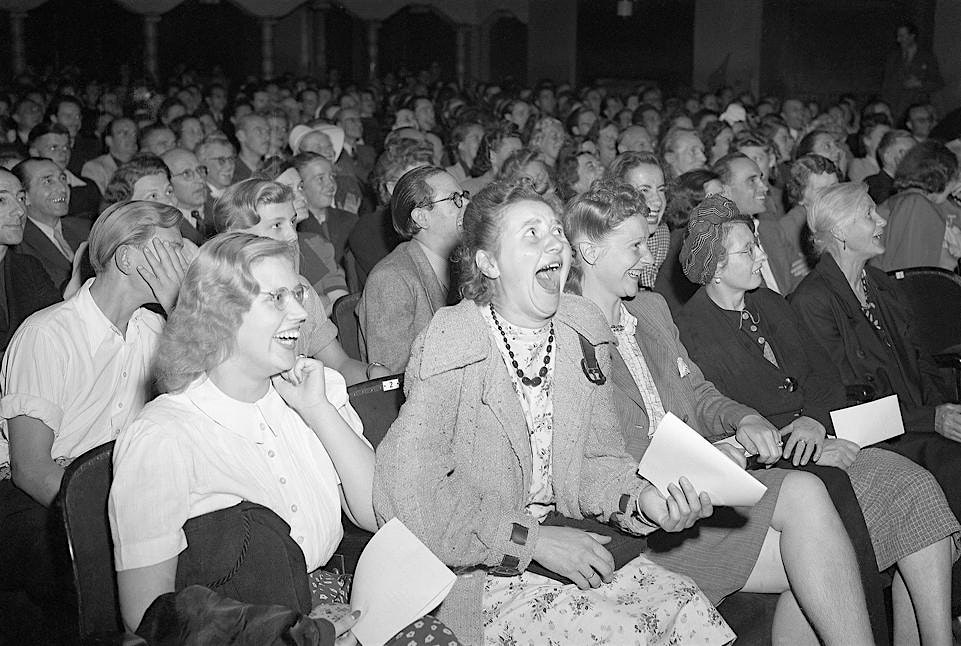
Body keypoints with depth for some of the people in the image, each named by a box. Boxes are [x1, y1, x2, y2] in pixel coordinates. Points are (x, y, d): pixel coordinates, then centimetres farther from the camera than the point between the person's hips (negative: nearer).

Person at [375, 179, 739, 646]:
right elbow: (407, 493, -21)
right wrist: (534, 540, -23)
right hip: (478, 572, -6)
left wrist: (641, 496, -14)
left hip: (564, 546, 6)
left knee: (687, 607, -12)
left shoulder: (583, 328, 5)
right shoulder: (448, 346, -16)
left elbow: (594, 460, 9)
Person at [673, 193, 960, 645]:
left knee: (920, 487, -17)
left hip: (817, 435, 7)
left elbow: (824, 374, 17)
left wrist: (816, 421, -6)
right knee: (911, 492, -22)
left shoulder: (770, 304, 17)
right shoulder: (690, 330, -7)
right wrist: (810, 450, -17)